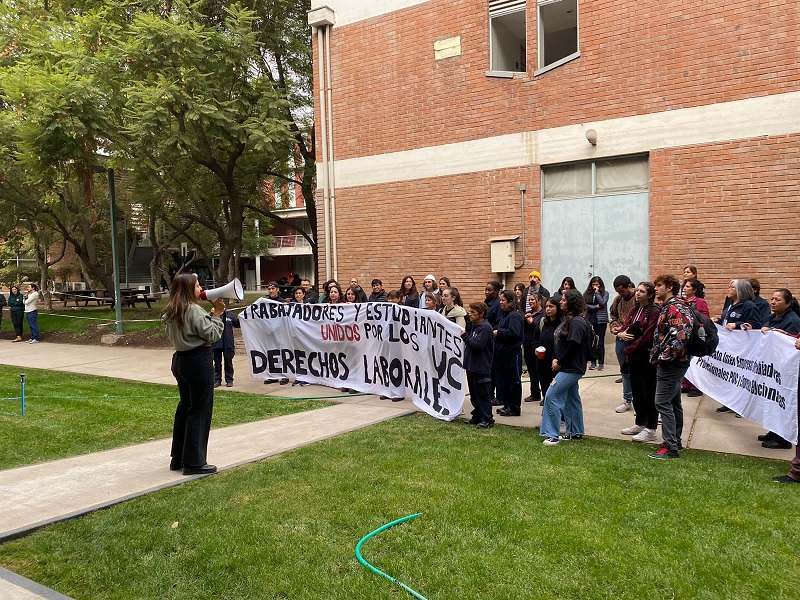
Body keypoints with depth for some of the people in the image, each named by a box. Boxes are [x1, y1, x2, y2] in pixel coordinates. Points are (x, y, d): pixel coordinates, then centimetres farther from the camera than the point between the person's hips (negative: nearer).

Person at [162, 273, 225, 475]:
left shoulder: (172, 312, 10)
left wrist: (210, 314, 10)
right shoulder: (194, 310, -17)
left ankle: (178, 458, 25)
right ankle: (194, 462, 4)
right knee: (200, 410, -1)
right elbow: (211, 335, -15)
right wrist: (217, 314, -8)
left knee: (185, 407, 17)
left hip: (180, 360, 9)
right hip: (198, 361, -9)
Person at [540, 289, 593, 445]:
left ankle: (552, 435, -10)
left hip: (571, 368, -10)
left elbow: (573, 346, -23)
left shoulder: (577, 322, -17)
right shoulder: (568, 320, 14)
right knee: (572, 399, 17)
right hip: (569, 368, 10)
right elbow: (559, 342, 13)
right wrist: (555, 359, 0)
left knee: (551, 397, -13)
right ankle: (576, 432, 28)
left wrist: (560, 363, -14)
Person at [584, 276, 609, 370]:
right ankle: (593, 362, 8)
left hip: (601, 320, -2)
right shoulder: (587, 293, 9)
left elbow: (602, 303, -10)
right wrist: (596, 307, -8)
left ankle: (601, 363, 3)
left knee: (600, 342, -1)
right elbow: (585, 305, -1)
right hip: (590, 320, 2)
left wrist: (597, 292, -5)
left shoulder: (605, 293, 6)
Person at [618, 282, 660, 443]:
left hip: (647, 357, -8)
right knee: (637, 391, 15)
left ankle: (650, 430, 7)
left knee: (649, 393, 0)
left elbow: (647, 336, -18)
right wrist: (621, 334, -12)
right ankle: (640, 424, 28)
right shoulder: (634, 311, 13)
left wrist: (629, 349, -13)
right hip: (633, 356, 8)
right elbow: (625, 328, 11)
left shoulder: (655, 312, -13)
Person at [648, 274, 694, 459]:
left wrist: (665, 356, -21)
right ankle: (675, 442, 26)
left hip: (671, 363, -11)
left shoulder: (674, 308, -17)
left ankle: (670, 447, -6)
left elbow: (682, 334, -28)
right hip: (672, 363, 11)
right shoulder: (669, 307, 15)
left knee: (663, 403, -9)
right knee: (673, 403, 16)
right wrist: (657, 355, 14)